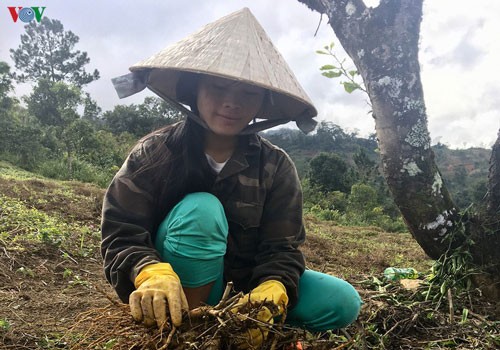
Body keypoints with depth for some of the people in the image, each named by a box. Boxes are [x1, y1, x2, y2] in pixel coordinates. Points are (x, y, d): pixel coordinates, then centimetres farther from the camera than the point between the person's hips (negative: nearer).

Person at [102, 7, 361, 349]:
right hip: (178, 297, -2)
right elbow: (121, 235, -16)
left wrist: (269, 295, -33)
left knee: (342, 302, -15)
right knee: (201, 210, -31)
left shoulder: (276, 167, -6)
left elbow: (282, 249, -11)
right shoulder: (156, 152, -10)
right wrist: (153, 275, -38)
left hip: (243, 286, 3)